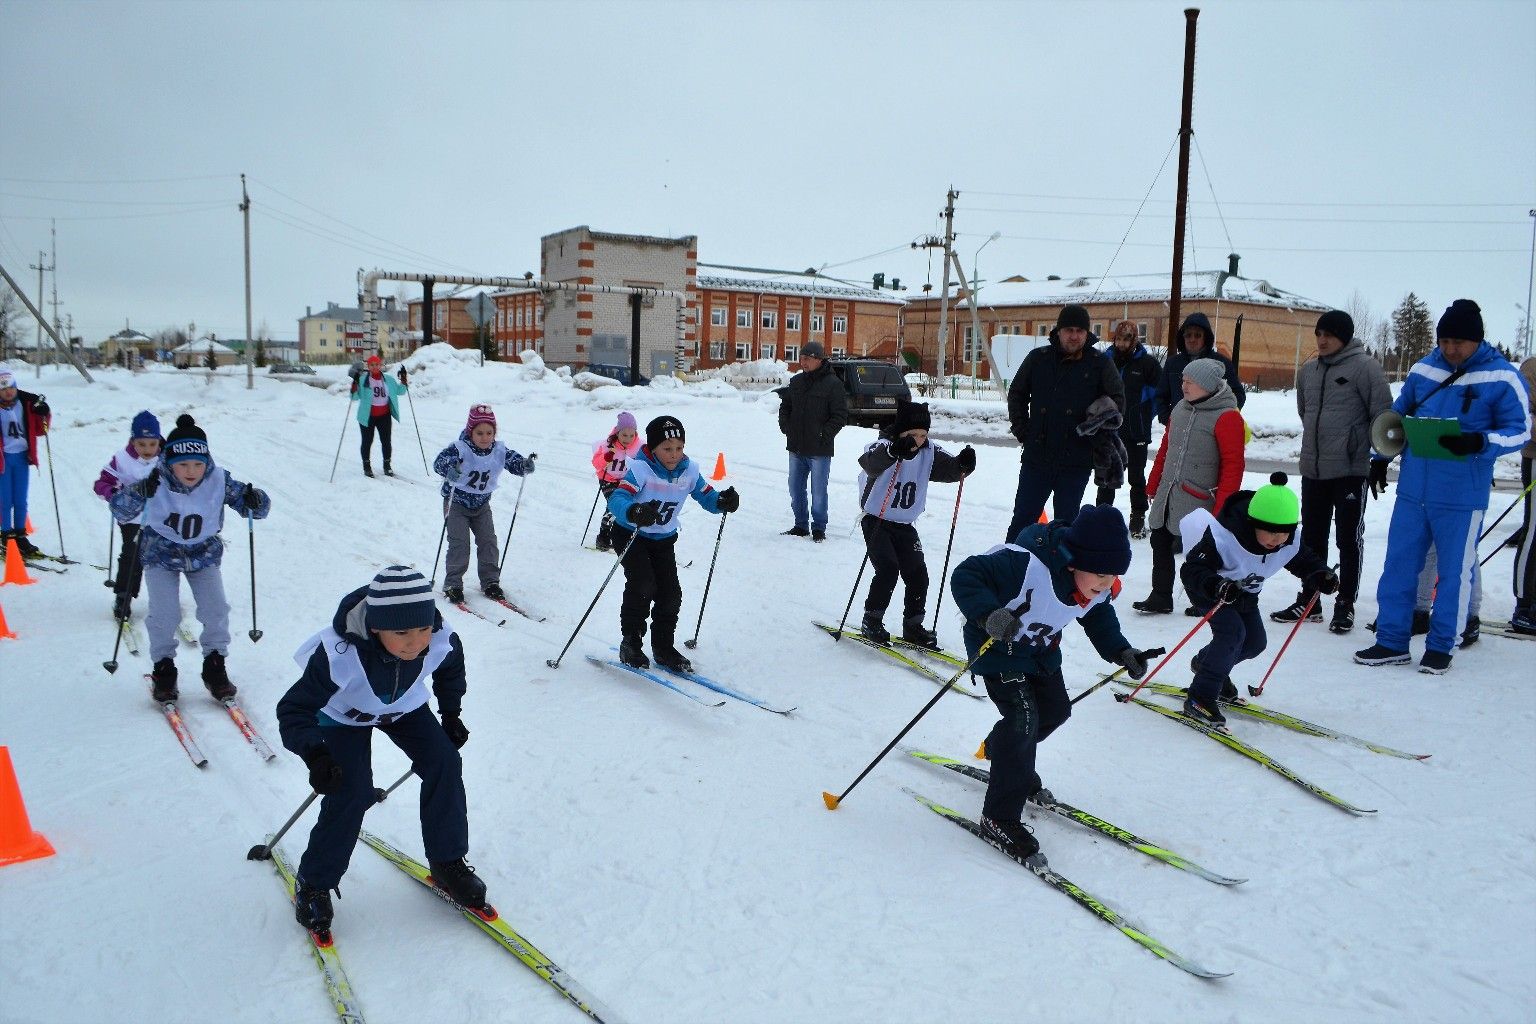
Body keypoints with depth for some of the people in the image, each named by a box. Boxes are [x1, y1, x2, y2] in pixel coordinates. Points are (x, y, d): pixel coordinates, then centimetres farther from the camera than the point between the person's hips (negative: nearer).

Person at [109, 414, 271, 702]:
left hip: (204, 554, 1)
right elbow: (119, 511, -23)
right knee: (164, 615, -10)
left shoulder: (219, 481, -20)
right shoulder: (156, 481, -23)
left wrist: (255, 501, -38)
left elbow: (254, 508, -14)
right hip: (161, 553, -1)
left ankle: (215, 668, 13)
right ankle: (164, 669, 13)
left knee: (216, 611, -7)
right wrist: (139, 493, -43)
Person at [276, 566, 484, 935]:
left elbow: (451, 671, -4)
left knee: (444, 763, -11)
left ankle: (447, 863, 7)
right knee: (352, 792, -18)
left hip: (405, 707, 4)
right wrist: (315, 753, -51)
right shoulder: (338, 655, -44)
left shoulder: (442, 642, -32)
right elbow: (293, 711, -35)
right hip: (344, 715, -3)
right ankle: (313, 884, 5)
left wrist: (451, 714, 2)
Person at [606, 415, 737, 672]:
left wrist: (722, 502, -26)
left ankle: (664, 647, 17)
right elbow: (617, 500, -36)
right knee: (643, 585, -21)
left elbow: (707, 496, -2)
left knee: (671, 593, -1)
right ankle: (630, 644, -3)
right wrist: (634, 512, -58)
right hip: (631, 535, -5)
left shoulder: (688, 471, -8)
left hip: (664, 539, 5)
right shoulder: (640, 468, -24)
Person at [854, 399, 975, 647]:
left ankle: (913, 627, 17)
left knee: (917, 574, 1)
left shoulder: (929, 453, -2)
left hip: (905, 526, 5)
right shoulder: (884, 447, -19)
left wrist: (963, 463, -29)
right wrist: (895, 450, -59)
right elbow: (868, 463, -41)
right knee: (888, 569, -17)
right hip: (876, 521, -5)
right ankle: (871, 622, -2)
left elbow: (950, 470, -6)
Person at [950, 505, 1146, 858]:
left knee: (1056, 710, 16)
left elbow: (1099, 619, 7)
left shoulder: (1100, 587, -13)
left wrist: (1120, 651, -8)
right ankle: (1000, 816, -6)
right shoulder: (1024, 564, -38)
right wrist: (988, 614, -51)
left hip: (1043, 649, 8)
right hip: (998, 646, -8)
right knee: (1023, 717, -18)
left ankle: (1001, 752, 45)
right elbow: (966, 576, -37)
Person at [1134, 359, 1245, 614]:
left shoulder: (1227, 417, -14)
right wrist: (1153, 485, 19)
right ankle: (1160, 598, 20)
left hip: (1198, 499, -7)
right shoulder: (1181, 408, 10)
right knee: (1160, 543, 10)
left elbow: (1233, 465, -15)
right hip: (1167, 495, 7)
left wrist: (1221, 508, -17)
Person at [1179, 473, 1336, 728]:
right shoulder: (1223, 538, -39)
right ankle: (1199, 699, -22)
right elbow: (1191, 570, -40)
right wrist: (1216, 586, -58)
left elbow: (1303, 560, 3)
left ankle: (1206, 663, 37)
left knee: (1255, 642, 8)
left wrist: (1321, 575, -18)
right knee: (1232, 631, -25)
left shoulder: (1291, 543, -19)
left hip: (1244, 592, 7)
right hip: (1207, 589, -7)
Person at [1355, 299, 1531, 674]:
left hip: (1462, 496, -4)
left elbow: (1520, 432, -6)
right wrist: (1381, 457, 17)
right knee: (1399, 565, 7)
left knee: (1455, 571, 5)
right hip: (1413, 488, 4)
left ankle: (1440, 646, 18)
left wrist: (1479, 442, -23)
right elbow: (1397, 415, 19)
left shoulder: (1502, 378, -7)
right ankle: (1392, 641, 17)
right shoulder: (1423, 369, 6)